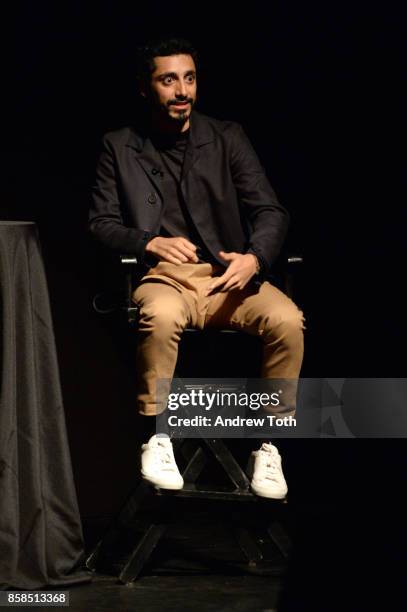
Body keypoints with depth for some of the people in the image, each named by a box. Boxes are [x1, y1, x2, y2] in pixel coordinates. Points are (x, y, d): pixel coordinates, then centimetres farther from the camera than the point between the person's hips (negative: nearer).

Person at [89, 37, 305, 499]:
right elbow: (101, 223, 5)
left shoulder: (227, 138, 10)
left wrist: (254, 258, -19)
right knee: (161, 316, -39)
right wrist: (149, 243, -16)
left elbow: (270, 211, 4)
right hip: (164, 276, -1)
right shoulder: (119, 147, 9)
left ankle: (269, 444, -14)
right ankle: (156, 439, -22)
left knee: (288, 320, -29)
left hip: (227, 276, 2)